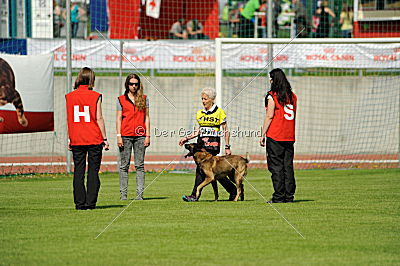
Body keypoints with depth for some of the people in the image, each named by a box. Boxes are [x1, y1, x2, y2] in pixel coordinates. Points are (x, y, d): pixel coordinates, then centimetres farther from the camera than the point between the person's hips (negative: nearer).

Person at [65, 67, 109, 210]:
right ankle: (90, 202, -1)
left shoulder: (69, 96, 2)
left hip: (76, 140, 2)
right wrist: (104, 138, 0)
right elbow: (99, 118, -6)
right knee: (93, 171, 3)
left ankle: (80, 203, 4)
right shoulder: (95, 96, -6)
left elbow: (68, 119, 5)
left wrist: (69, 139, 12)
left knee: (78, 172, 7)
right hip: (94, 139, -2)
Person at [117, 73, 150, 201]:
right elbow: (119, 118, 5)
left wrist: (148, 135, 3)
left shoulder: (144, 99, 10)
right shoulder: (121, 99, 7)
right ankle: (123, 194, 2)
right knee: (124, 165, 0)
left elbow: (147, 117, 9)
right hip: (125, 135, -1)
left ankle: (140, 194, 0)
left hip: (140, 136, 1)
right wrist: (119, 136, -3)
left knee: (140, 165, 0)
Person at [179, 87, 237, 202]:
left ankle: (194, 195, -14)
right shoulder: (200, 113, 14)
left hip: (213, 144, -6)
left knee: (201, 169, -15)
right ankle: (233, 190, 15)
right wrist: (187, 138, 10)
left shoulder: (219, 112, -3)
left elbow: (226, 131, -1)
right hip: (201, 143, 6)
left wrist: (227, 147, -4)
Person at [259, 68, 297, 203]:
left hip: (275, 137, -6)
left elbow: (269, 116, -11)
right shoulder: (292, 96, 11)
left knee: (276, 167, -2)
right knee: (288, 166, 8)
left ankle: (279, 196, -5)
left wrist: (262, 135, -6)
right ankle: (289, 196, 7)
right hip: (289, 137, 6)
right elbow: (293, 116, 14)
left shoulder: (272, 96, -8)